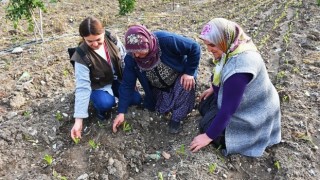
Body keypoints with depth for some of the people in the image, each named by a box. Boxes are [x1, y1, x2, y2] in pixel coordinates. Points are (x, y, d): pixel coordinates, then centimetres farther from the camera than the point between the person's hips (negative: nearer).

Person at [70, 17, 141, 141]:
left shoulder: (112, 39, -19)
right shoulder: (82, 57, -29)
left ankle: (115, 95, 19)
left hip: (117, 80, 4)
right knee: (106, 103, -33)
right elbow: (82, 87, -31)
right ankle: (99, 107, 3)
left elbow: (124, 59, -1)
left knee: (136, 99, -7)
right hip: (98, 86, -4)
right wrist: (78, 120, -35)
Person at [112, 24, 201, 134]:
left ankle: (176, 119, -16)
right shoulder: (131, 58, -25)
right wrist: (121, 112, -21)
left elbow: (194, 47, -27)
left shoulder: (166, 40, -38)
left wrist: (189, 72, -28)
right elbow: (127, 85, -18)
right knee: (162, 109, -3)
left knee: (187, 84, -33)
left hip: (179, 75, -3)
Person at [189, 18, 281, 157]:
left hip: (252, 112, -9)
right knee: (204, 106, 14)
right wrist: (213, 88, 19)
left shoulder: (238, 68, -39)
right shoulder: (233, 47, -13)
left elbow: (228, 109, -31)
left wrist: (208, 136, -22)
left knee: (207, 126, -5)